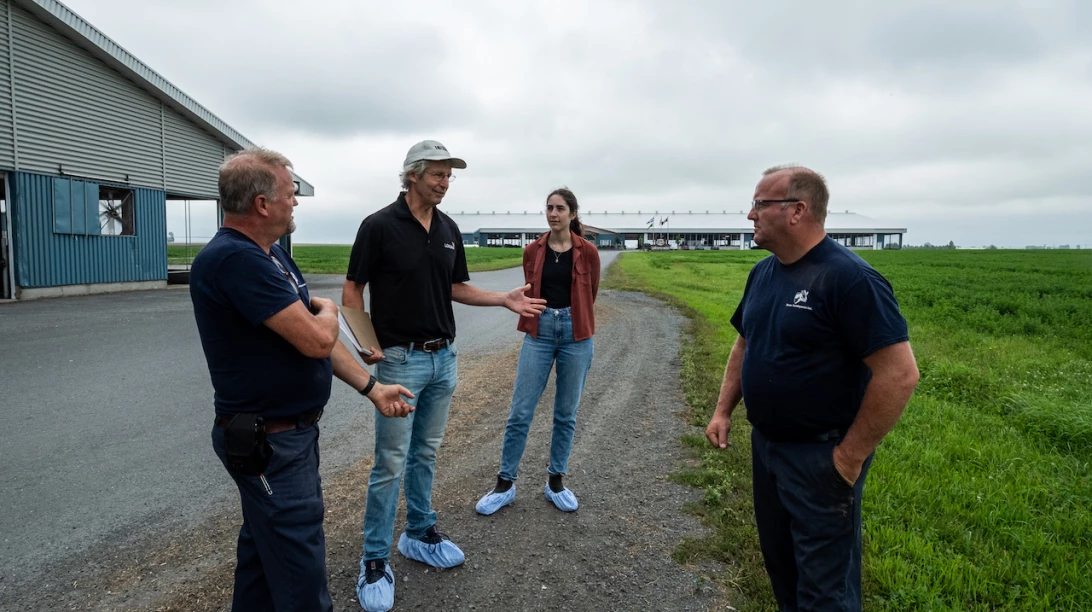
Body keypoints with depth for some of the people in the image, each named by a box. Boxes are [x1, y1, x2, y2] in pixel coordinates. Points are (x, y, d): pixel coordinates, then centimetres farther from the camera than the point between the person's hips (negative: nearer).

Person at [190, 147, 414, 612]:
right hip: (267, 443, -10)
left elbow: (316, 338, 11)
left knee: (264, 543, 24)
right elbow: (316, 339, -29)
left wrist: (372, 388, 8)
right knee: (300, 573, 2)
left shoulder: (272, 255, 8)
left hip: (290, 431, 10)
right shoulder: (234, 258, -25)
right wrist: (327, 310, -6)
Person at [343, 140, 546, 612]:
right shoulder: (380, 226, -11)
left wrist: (506, 300, 3)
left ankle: (419, 534, 34)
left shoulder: (449, 229, 7)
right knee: (391, 463, -1)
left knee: (426, 453, 17)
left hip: (444, 359, 6)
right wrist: (367, 343, -21)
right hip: (400, 360, -6)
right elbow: (352, 289, -7)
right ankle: (375, 560, 14)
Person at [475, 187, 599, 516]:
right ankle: (505, 484, 14)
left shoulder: (588, 252, -2)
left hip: (575, 334, -1)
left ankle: (555, 482, 24)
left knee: (566, 413, 9)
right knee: (520, 412, 1)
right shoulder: (532, 251, 2)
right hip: (539, 333, 1)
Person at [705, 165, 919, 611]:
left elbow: (899, 374, -23)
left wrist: (851, 456, -18)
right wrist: (723, 410, 8)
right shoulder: (763, 272, 5)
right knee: (778, 558, 23)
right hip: (764, 445, 8)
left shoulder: (849, 278, -21)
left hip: (821, 457, -7)